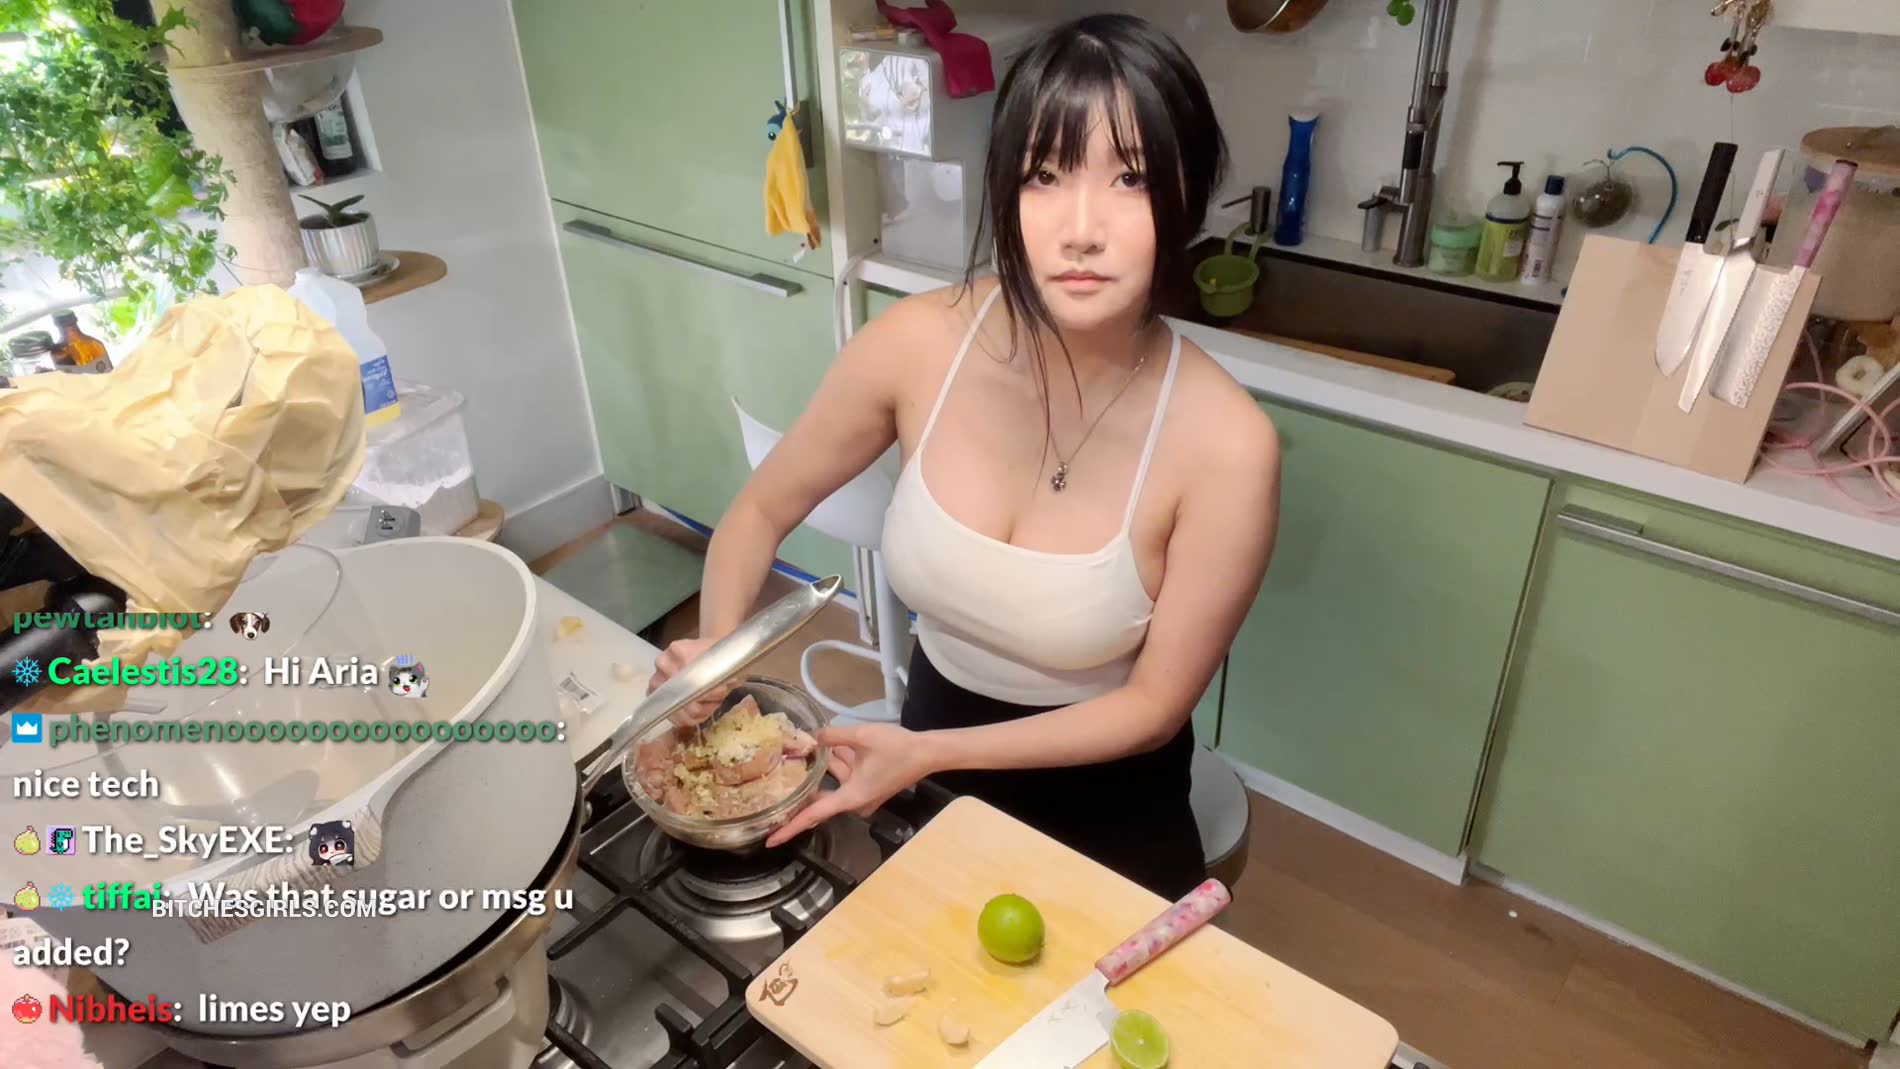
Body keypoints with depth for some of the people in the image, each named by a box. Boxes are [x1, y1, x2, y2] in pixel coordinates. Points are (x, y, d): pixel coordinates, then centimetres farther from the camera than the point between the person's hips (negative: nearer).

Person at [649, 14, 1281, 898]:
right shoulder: (918, 344, -22)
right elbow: (762, 510, -6)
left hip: (1104, 806, -2)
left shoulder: (1224, 446, -29)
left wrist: (928, 754, -25)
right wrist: (713, 655, -22)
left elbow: (1156, 703, -18)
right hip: (929, 746, 3)